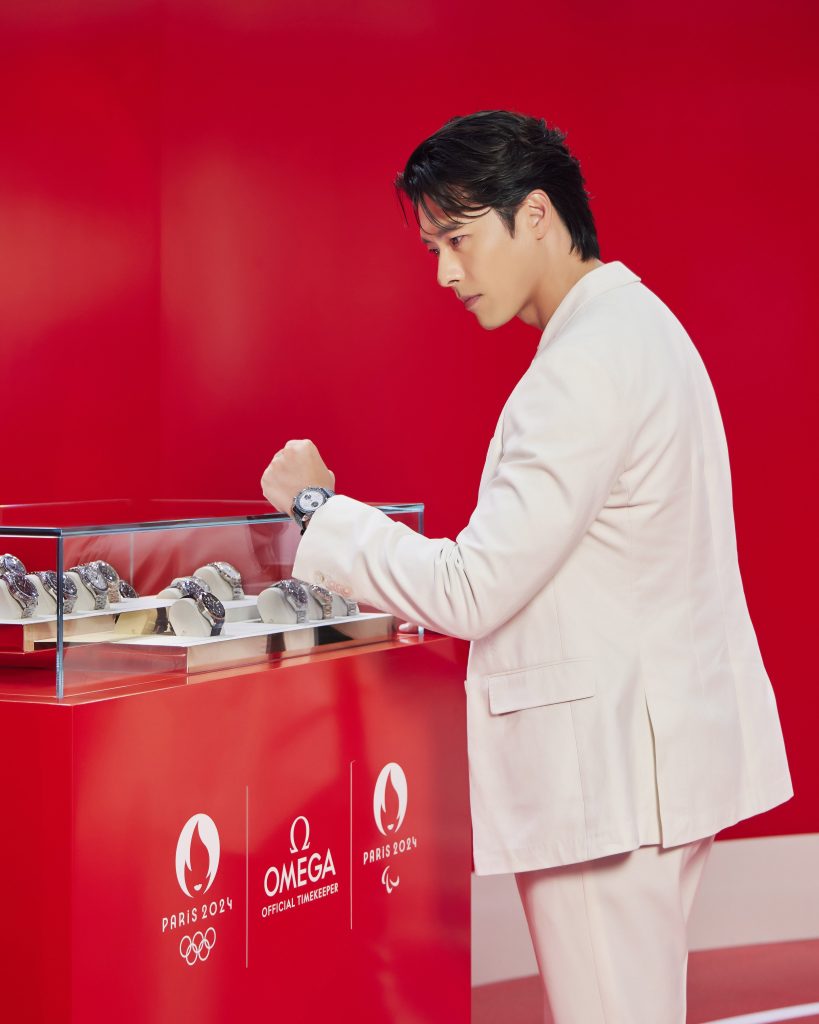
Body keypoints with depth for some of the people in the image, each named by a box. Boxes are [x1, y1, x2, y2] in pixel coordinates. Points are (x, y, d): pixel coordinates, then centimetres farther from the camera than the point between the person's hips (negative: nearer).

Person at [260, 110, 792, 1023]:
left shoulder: (587, 365, -19)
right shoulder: (636, 327, 14)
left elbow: (471, 593, -19)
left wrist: (316, 504, -9)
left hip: (607, 763, -10)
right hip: (652, 742, 10)